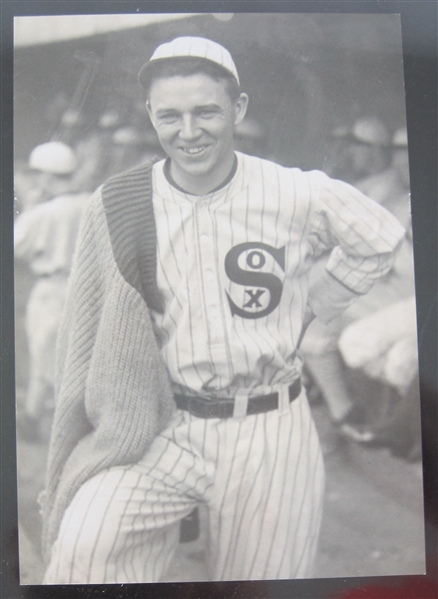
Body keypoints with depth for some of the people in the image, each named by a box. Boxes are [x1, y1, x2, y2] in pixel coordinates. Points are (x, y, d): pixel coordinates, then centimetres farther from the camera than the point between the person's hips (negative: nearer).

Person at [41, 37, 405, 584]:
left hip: (270, 434, 1)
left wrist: (308, 308, 7)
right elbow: (89, 339, 1)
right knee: (81, 547, -21)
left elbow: (380, 241, 13)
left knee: (263, 574, 14)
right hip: (159, 429, 0)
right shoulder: (117, 206, -4)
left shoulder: (299, 196, -6)